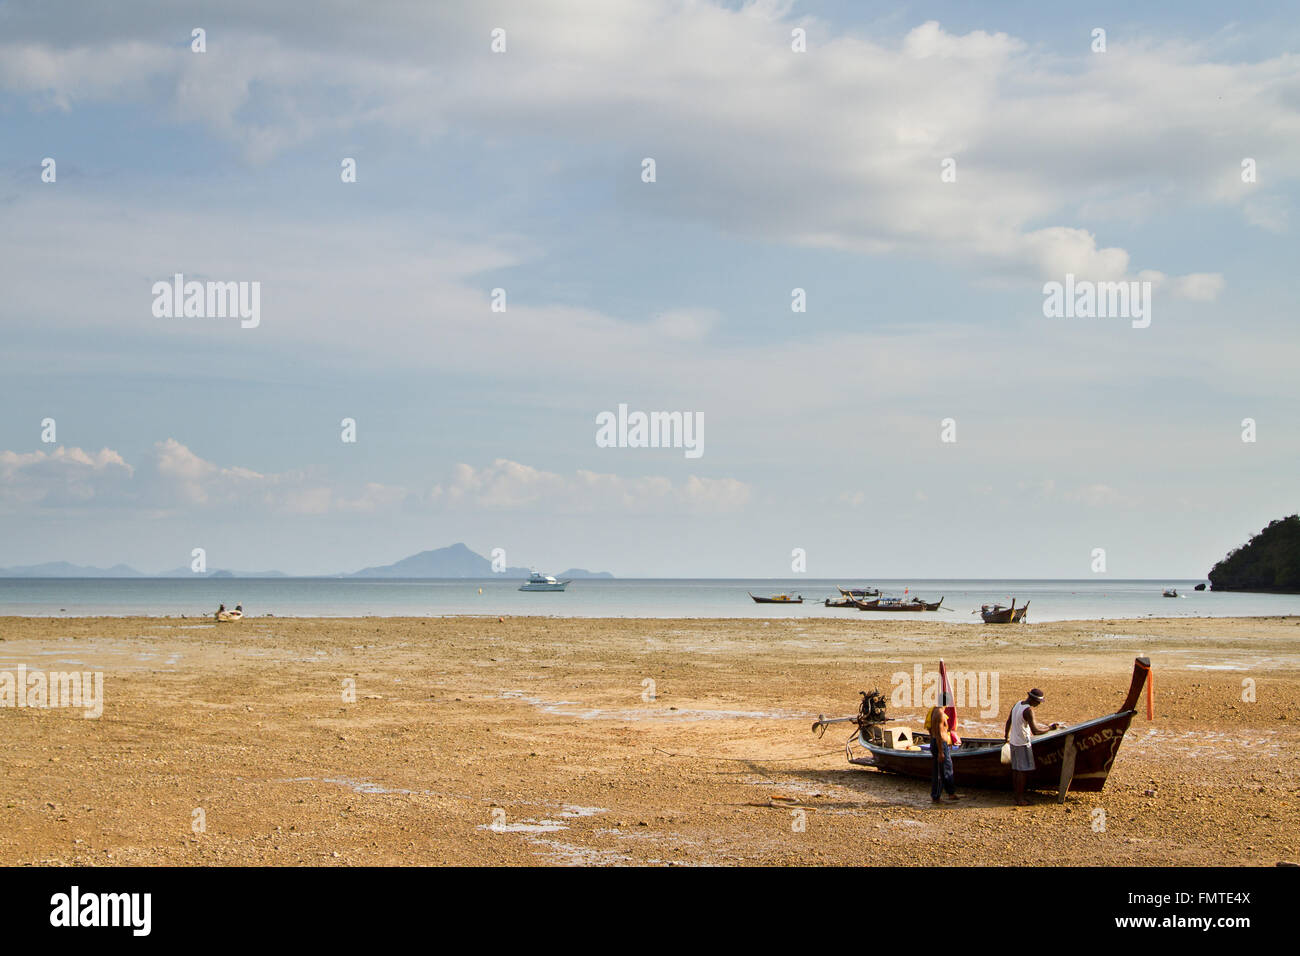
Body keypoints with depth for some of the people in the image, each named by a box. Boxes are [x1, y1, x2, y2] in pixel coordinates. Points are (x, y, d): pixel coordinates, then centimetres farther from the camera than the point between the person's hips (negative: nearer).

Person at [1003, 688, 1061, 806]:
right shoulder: (1028, 710, -21)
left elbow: (1008, 722, 17)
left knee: (1016, 769, 13)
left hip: (1014, 742, 9)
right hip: (1023, 744, -9)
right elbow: (1035, 731, -27)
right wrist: (1050, 728, -16)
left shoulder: (1017, 705, 7)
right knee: (1023, 770, -3)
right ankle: (1020, 798, -1)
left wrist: (1006, 736, 30)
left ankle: (1016, 795, 20)